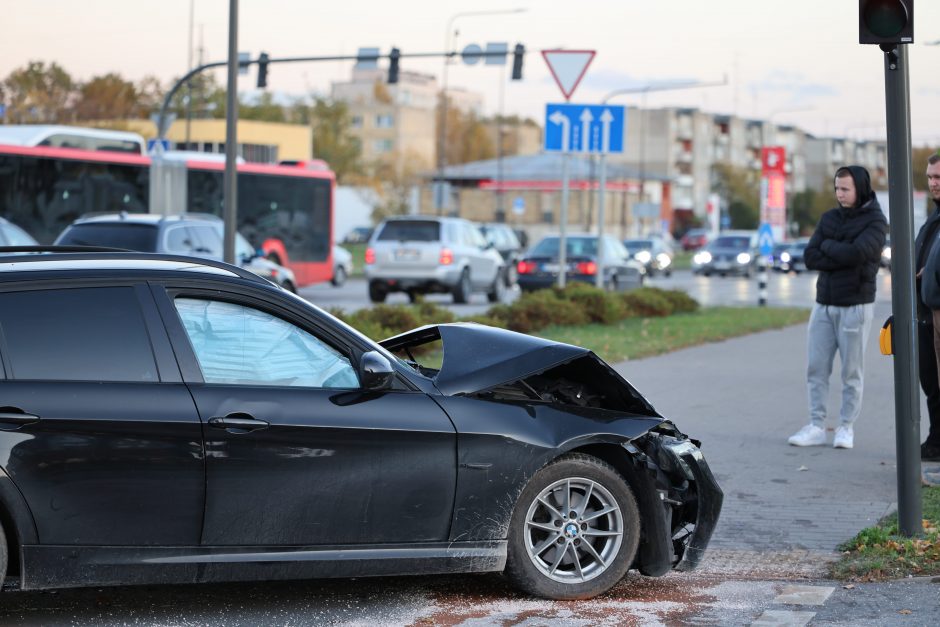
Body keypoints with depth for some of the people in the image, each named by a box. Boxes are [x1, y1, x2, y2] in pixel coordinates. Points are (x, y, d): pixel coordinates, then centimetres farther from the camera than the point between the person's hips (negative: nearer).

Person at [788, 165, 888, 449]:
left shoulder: (875, 221, -4)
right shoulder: (829, 218, 11)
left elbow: (856, 252, -21)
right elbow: (810, 256, 1)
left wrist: (828, 246, -5)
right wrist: (842, 256, -12)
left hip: (855, 306, -5)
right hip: (824, 304, 5)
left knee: (852, 372, 1)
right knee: (816, 368, 3)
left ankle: (846, 427, 9)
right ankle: (817, 427, 8)